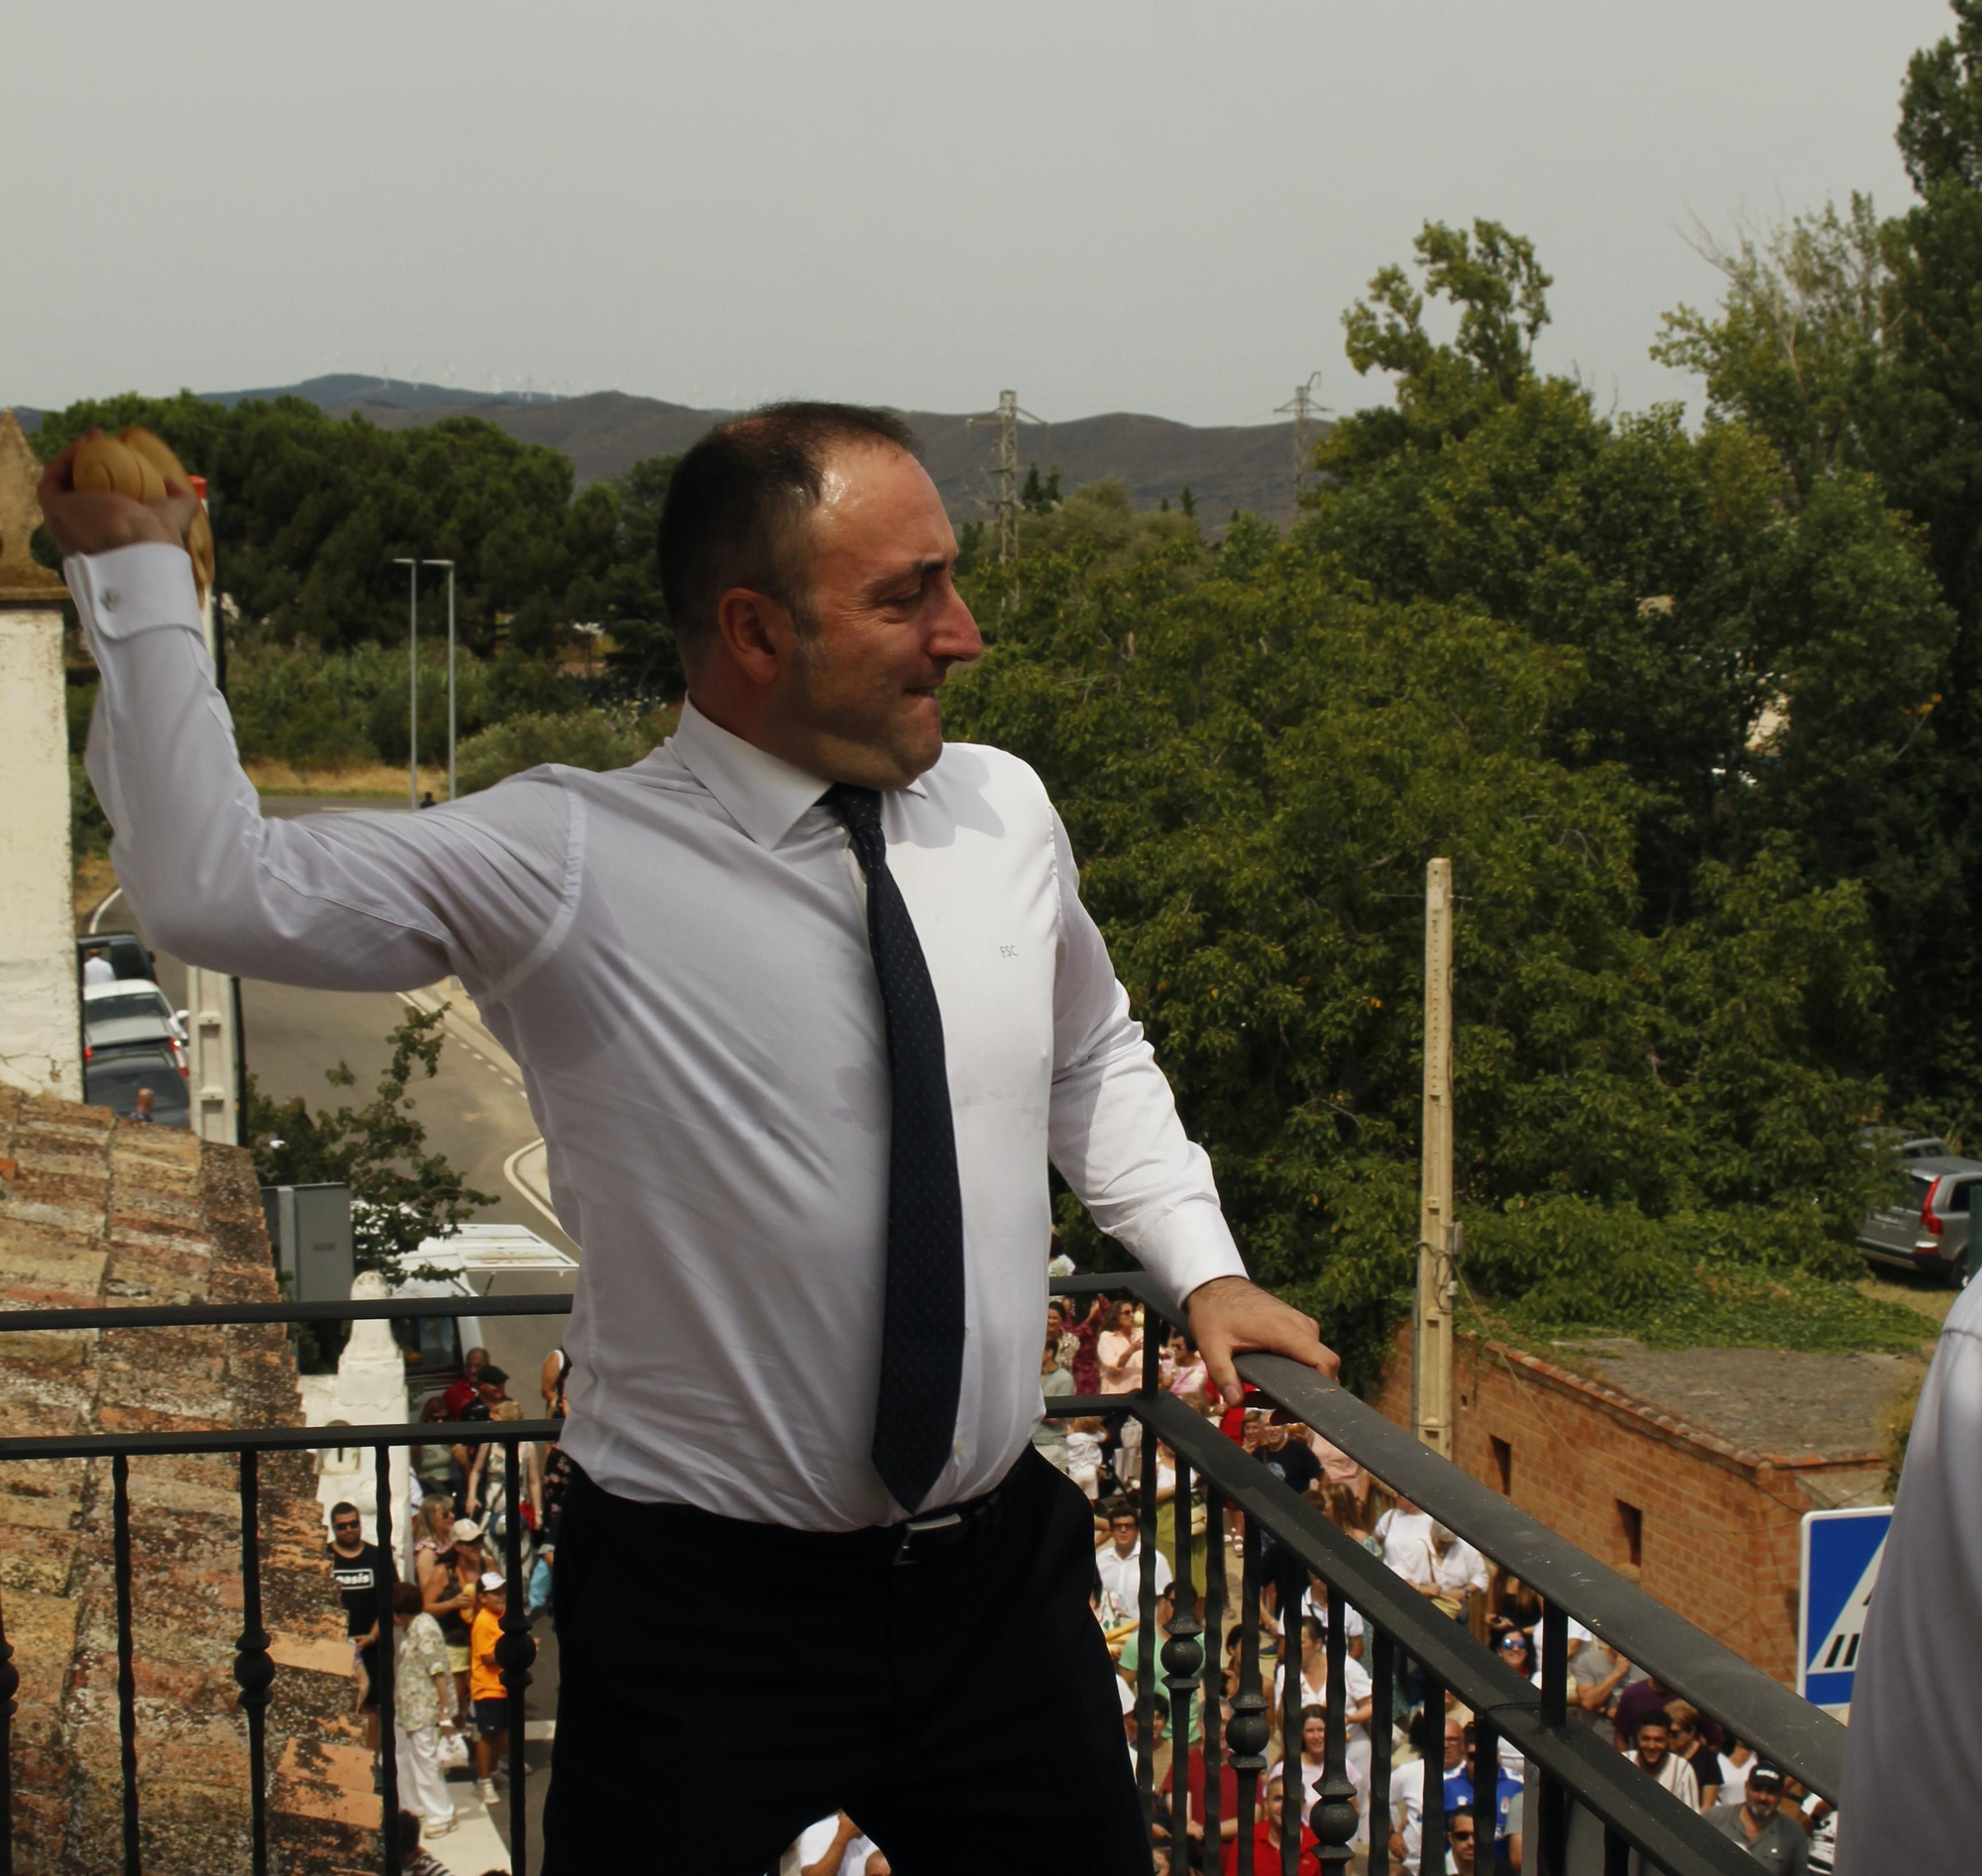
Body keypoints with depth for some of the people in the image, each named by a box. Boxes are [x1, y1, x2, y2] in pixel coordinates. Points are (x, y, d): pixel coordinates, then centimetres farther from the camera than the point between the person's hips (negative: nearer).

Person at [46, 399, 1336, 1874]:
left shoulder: (1002, 811, 1)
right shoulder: (573, 860, -14)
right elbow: (213, 888, -23)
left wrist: (1203, 1265, 9)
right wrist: (139, 586, -19)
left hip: (1004, 1578, 5)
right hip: (705, 1615, -4)